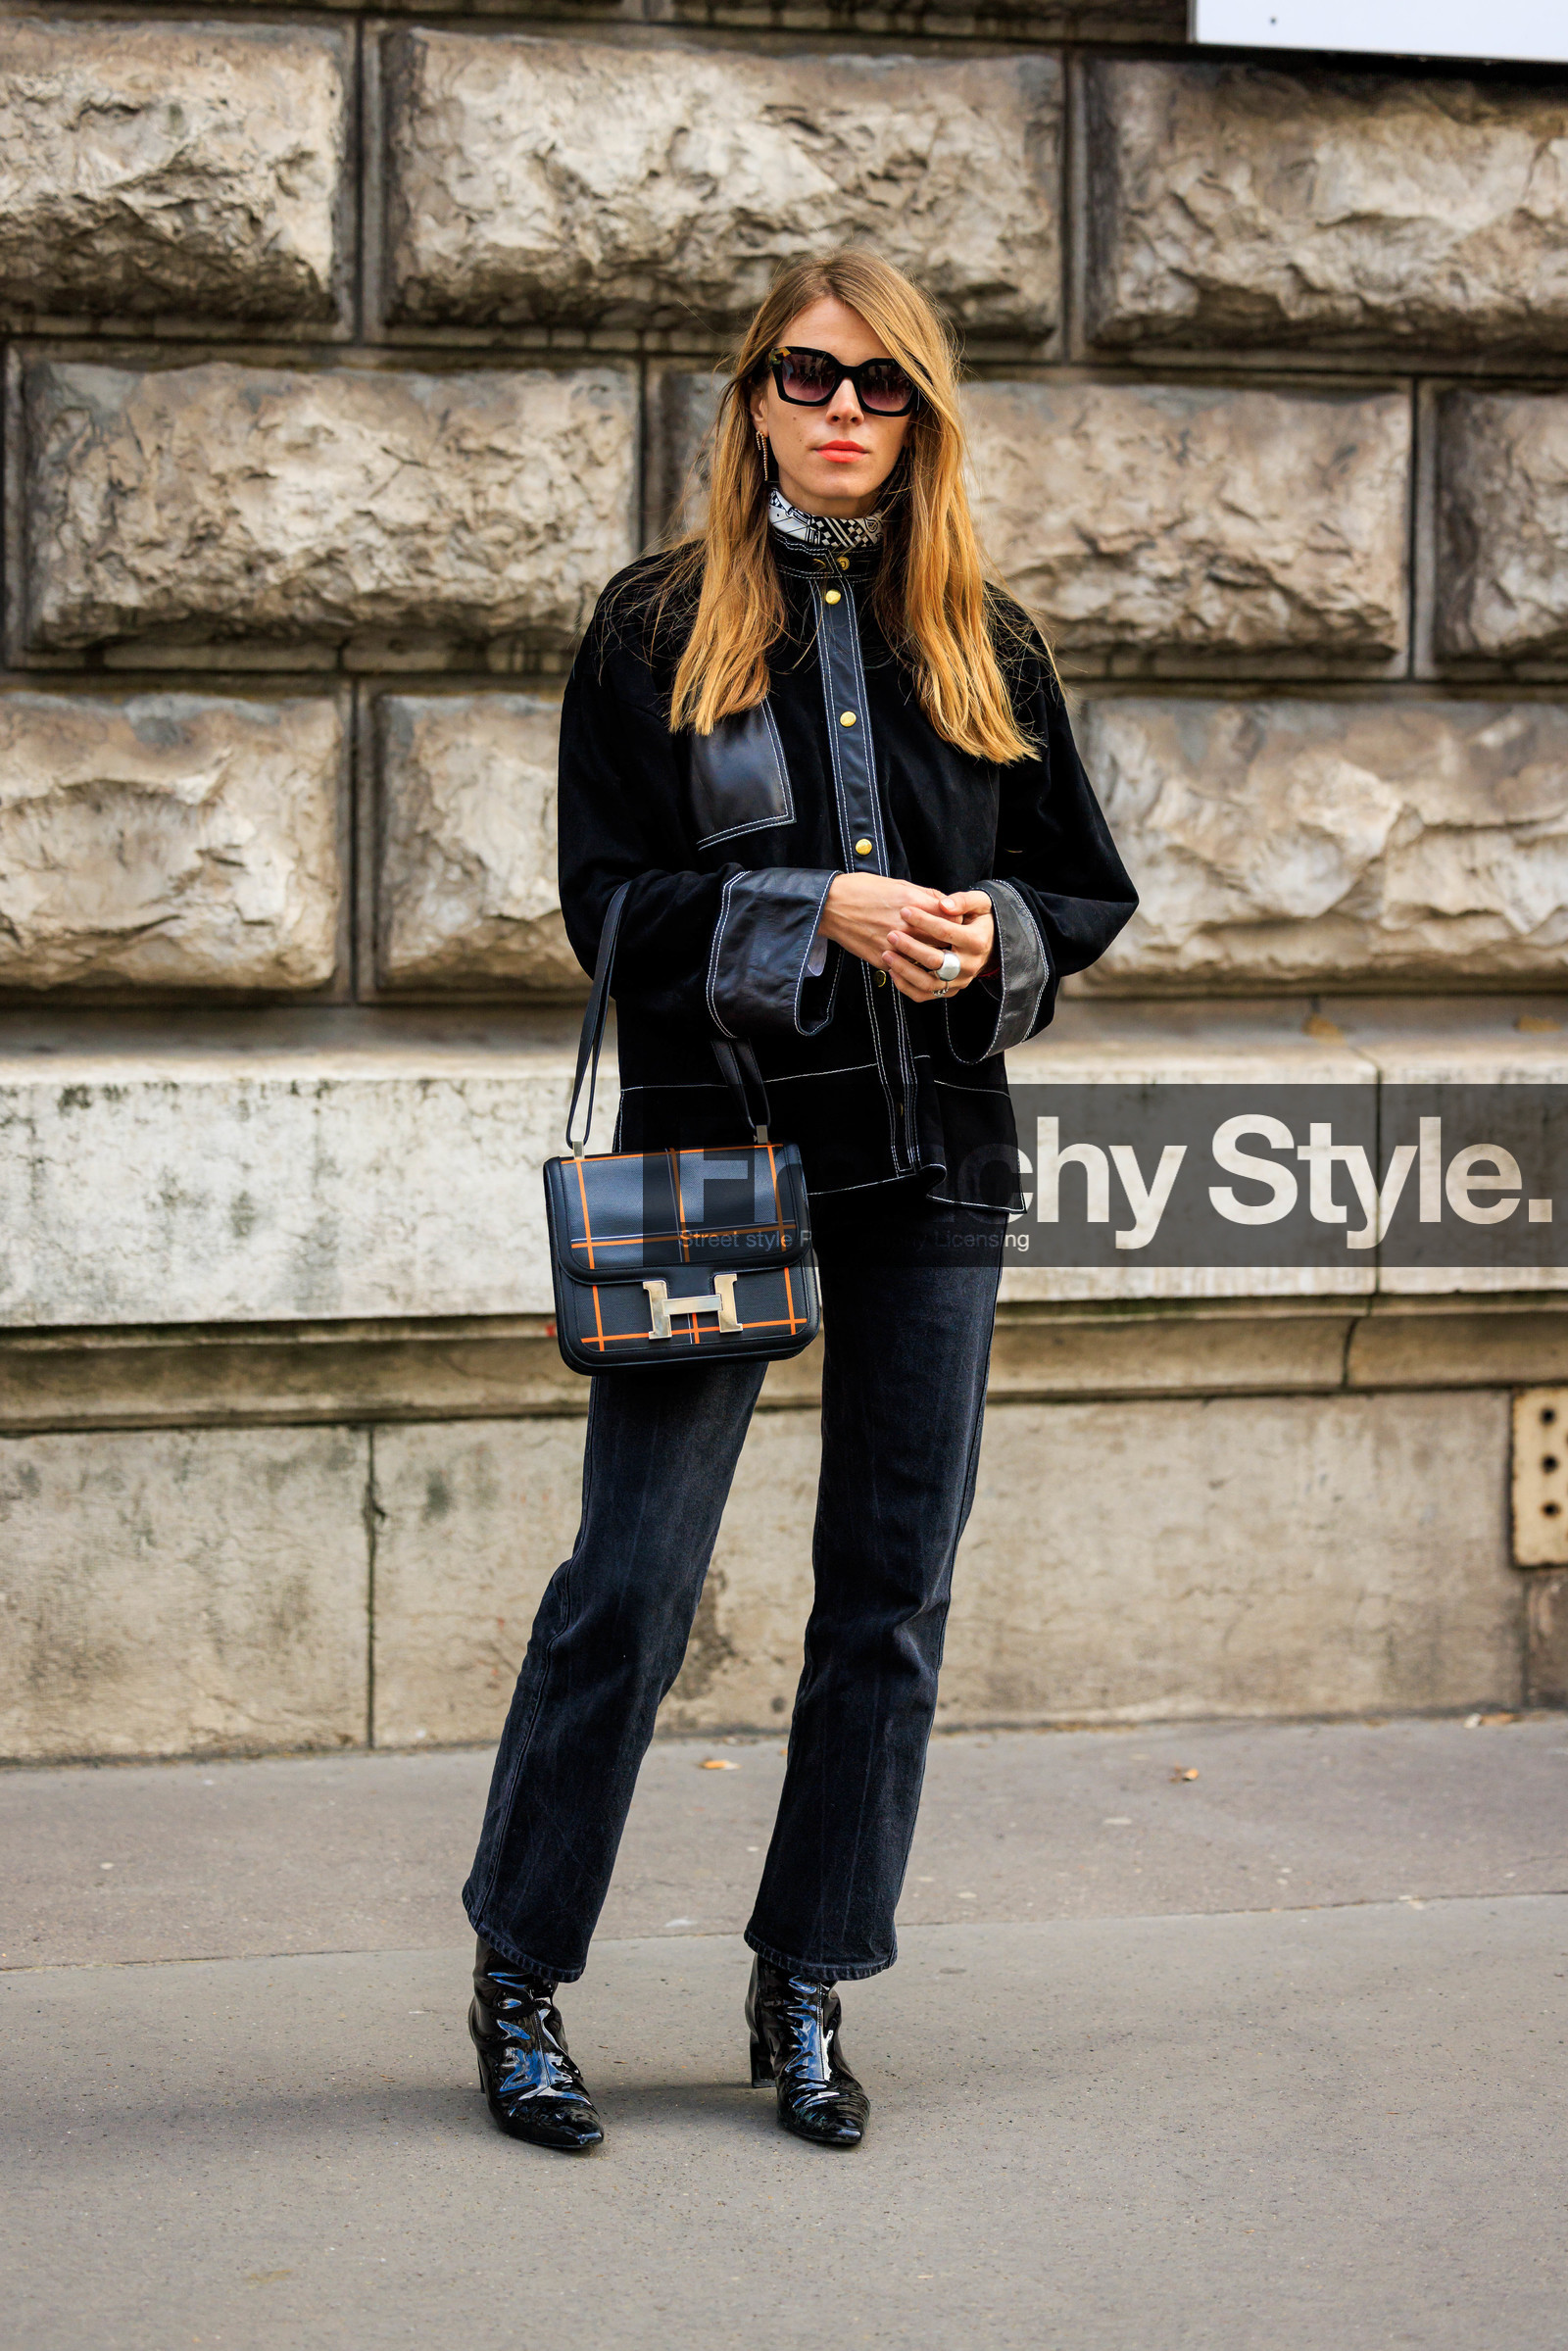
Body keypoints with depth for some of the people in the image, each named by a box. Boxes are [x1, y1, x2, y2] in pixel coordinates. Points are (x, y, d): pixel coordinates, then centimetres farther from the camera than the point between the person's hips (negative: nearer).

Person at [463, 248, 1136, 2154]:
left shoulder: (983, 642, 11)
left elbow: (1088, 890, 14)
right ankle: (518, 1980, 11)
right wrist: (822, 912, -17)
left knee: (891, 1593, 5)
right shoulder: (654, 629, 2)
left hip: (935, 1160, 4)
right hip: (715, 1145, -3)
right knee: (630, 1583, -4)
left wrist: (994, 931, -8)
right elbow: (609, 900, -4)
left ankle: (806, 1993, 17)